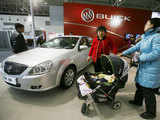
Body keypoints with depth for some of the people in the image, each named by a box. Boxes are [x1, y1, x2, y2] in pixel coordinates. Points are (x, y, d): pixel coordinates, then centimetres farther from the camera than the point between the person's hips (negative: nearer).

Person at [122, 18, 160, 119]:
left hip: (151, 70, -9)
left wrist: (140, 58, -16)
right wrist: (124, 53, 13)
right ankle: (138, 101, 45)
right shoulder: (145, 38, 11)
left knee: (148, 91, 2)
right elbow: (136, 47, 14)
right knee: (139, 85, 22)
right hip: (143, 67, 9)